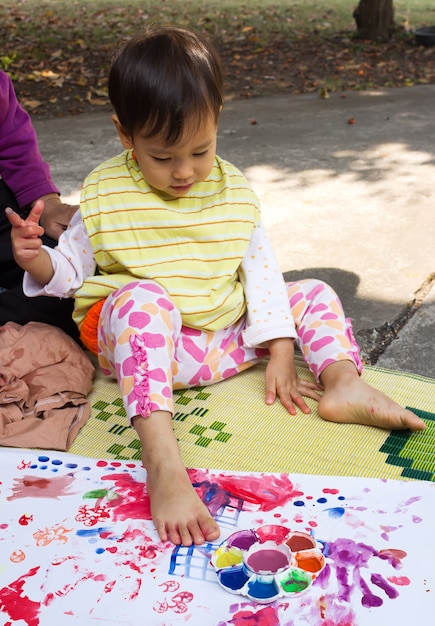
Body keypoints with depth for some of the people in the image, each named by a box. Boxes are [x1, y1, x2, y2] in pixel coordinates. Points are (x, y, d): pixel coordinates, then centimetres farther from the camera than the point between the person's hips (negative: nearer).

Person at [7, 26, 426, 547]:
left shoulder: (233, 190, 5)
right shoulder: (104, 195, -3)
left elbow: (260, 267, 3)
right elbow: (69, 268, 2)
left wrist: (281, 349, -5)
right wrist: (35, 259, -23)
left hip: (230, 338, 4)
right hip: (144, 346, -4)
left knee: (313, 294, 1)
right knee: (143, 298, -37)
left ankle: (344, 384, -21)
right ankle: (161, 457, -50)